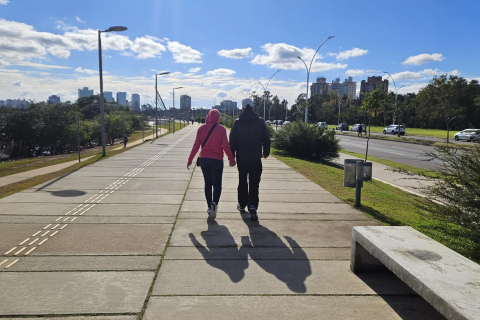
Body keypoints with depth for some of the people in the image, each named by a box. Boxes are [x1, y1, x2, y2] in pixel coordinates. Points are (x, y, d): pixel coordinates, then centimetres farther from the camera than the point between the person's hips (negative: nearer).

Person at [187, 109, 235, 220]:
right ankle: (214, 203, -21)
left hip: (204, 159, 2)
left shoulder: (202, 128, 0)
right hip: (217, 160, -2)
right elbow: (226, 146, -8)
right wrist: (232, 159, 2)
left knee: (207, 184, 15)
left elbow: (196, 146, -2)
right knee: (217, 184, 5)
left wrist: (190, 160, 5)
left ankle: (209, 207, 16)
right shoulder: (221, 129, -6)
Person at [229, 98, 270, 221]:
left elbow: (232, 141, -1)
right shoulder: (260, 122, -2)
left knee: (242, 181, 17)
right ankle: (252, 206, -15)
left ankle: (242, 204, 28)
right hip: (256, 158, -1)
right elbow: (266, 139, 2)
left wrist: (231, 156, 8)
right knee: (254, 183, 1)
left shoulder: (237, 122, -2)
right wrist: (266, 152, 17)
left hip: (241, 158, 1)